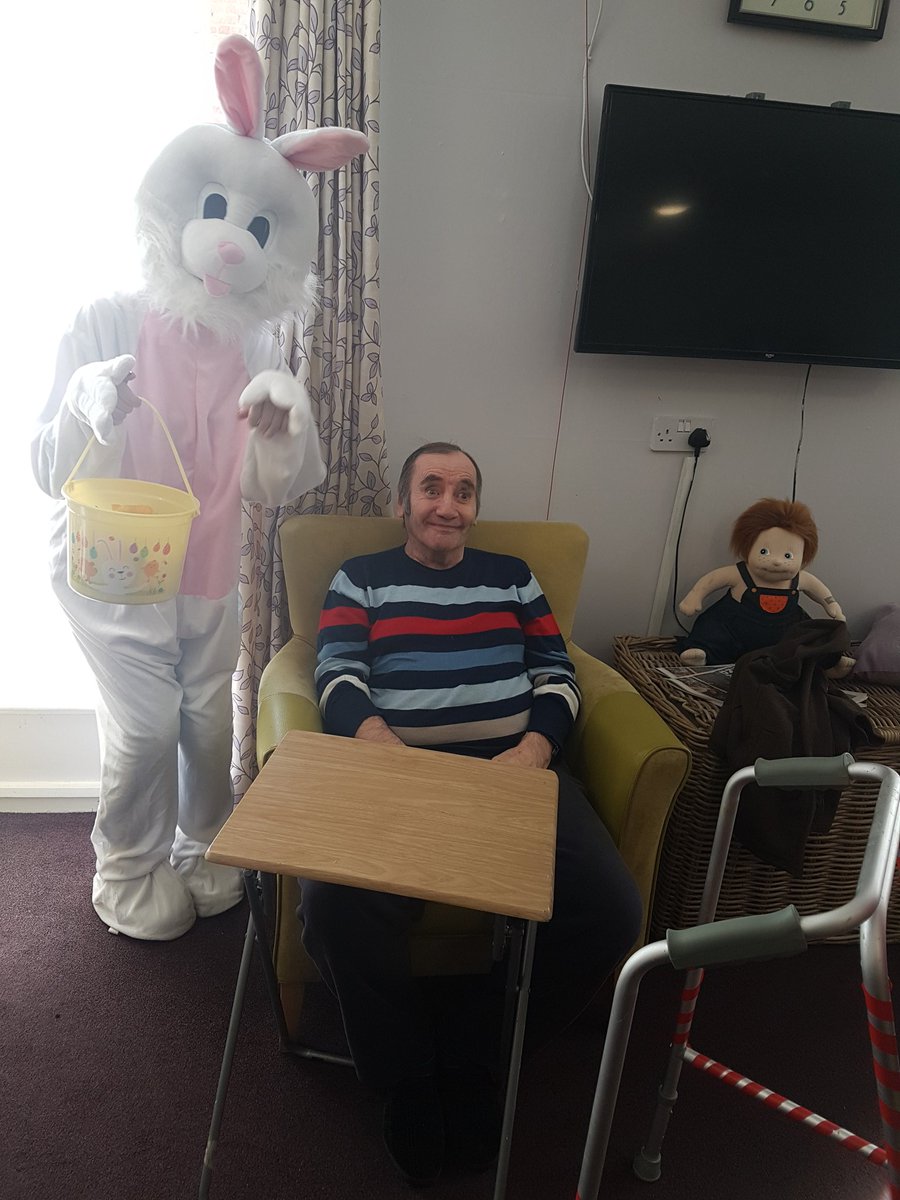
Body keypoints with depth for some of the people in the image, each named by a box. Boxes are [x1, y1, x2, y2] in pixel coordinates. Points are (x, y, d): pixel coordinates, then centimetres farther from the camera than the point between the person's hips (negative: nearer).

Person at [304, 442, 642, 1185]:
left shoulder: (512, 577, 23)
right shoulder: (360, 579, 17)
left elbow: (557, 675, 13)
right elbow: (339, 679, 2)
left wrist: (533, 751, -8)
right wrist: (388, 751, -20)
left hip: (515, 766, 2)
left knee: (609, 910, -22)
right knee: (336, 906, -30)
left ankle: (468, 1059, 3)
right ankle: (407, 1076, 1)